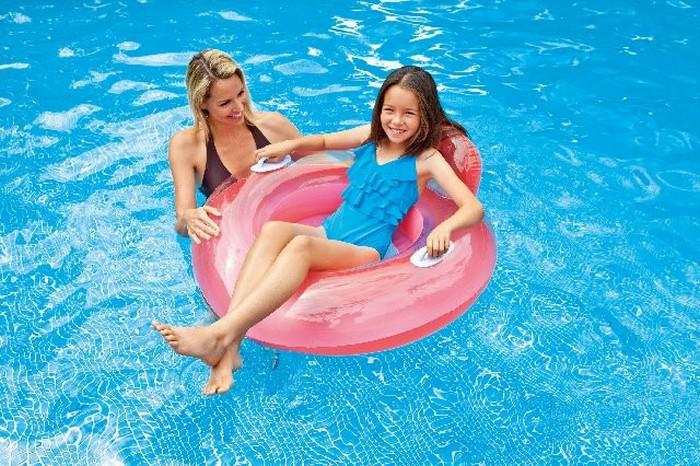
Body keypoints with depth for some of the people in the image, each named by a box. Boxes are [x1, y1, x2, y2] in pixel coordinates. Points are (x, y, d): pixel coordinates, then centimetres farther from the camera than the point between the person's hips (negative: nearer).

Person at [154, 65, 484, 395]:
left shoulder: (425, 158, 0)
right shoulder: (371, 136, 15)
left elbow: (473, 207, -9)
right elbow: (324, 141, 33)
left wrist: (444, 228, -30)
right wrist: (292, 144, 14)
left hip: (365, 252, -5)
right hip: (328, 232, 5)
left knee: (301, 245, -35)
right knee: (273, 229, -28)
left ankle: (219, 334, -44)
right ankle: (229, 349, -39)